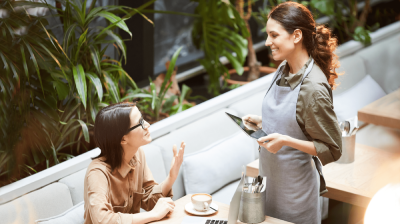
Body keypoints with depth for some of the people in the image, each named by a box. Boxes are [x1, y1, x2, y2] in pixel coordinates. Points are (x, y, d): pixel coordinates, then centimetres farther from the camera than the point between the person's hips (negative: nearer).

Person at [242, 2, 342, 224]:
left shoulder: (312, 88, -25)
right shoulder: (283, 70, 0)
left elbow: (332, 149, -19)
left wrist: (286, 141, -28)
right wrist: (261, 122, 0)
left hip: (294, 184, -7)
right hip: (270, 175, 8)